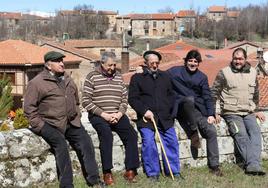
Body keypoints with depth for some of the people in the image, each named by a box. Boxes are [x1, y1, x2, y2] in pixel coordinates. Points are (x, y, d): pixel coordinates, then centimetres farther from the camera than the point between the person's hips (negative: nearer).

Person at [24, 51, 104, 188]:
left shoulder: (68, 80, 18)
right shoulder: (37, 82, -2)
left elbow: (76, 101, 30)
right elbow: (29, 107, -5)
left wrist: (77, 117, 17)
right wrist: (40, 126, -11)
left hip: (71, 123, 6)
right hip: (50, 124, -5)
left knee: (86, 144, -11)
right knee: (61, 145, -26)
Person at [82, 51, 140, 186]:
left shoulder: (118, 77, 14)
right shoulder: (92, 77, -1)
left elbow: (125, 99, 14)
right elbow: (86, 101, -7)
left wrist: (119, 114, -6)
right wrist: (103, 114, -14)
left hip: (117, 115, 4)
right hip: (98, 116, -4)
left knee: (131, 134, -17)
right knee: (106, 134, -31)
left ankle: (130, 171, -10)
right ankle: (107, 173, -26)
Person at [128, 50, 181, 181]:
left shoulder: (165, 77, 19)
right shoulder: (137, 78, 6)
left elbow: (171, 95, 21)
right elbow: (132, 99, 0)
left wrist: (168, 109, 4)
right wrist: (144, 111, -11)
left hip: (164, 117, 4)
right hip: (146, 117, -3)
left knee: (172, 142, -1)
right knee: (148, 144, -11)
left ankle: (174, 171, 11)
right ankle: (152, 174, 1)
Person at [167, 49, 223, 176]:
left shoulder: (202, 77, 14)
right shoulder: (175, 72, 5)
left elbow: (207, 97, 10)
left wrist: (211, 114, -1)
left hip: (198, 109, 4)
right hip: (181, 107, -3)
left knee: (211, 131, -15)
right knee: (189, 99, -38)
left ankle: (214, 166, -5)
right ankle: (193, 134, -24)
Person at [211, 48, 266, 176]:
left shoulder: (253, 72, 14)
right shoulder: (224, 73, 1)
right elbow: (214, 93, 5)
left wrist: (256, 110, 26)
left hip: (249, 113, 3)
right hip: (231, 113, -3)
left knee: (255, 132, -22)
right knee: (241, 135, -23)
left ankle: (253, 165, -32)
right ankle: (251, 164, -25)